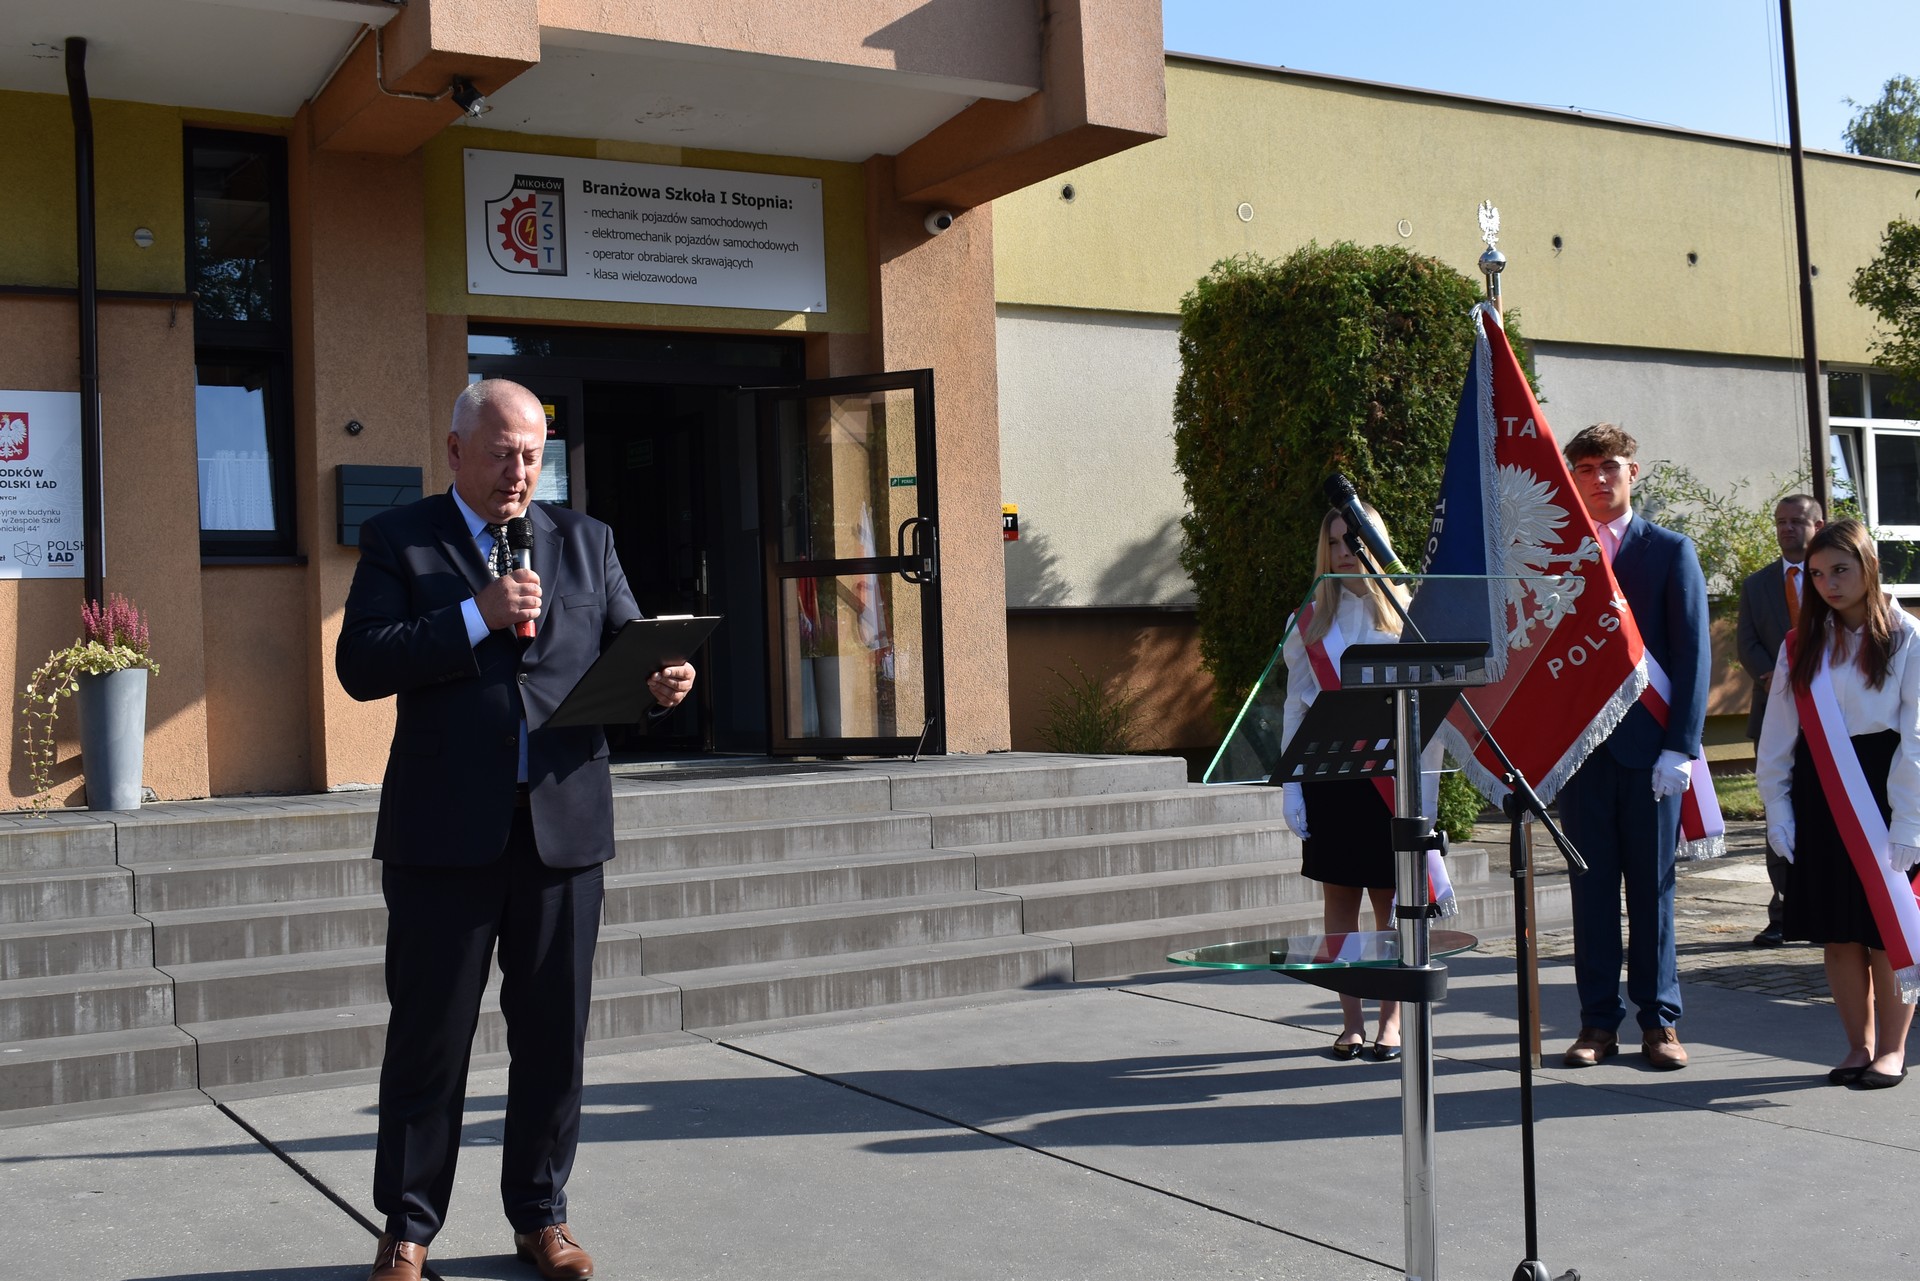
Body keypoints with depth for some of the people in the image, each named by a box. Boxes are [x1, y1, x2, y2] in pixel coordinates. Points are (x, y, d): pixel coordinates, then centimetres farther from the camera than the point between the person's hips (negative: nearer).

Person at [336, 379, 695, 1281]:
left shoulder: (585, 541, 12)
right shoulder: (399, 540, 3)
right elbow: (360, 665, -8)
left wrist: (660, 681, -12)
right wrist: (477, 617, -16)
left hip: (563, 823, 3)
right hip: (445, 831, -2)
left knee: (554, 1037, 10)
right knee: (429, 1037, 7)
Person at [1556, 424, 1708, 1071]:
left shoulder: (1671, 551, 4)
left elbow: (1692, 653, 0)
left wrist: (1680, 746, -8)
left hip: (1649, 745, -2)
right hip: (1577, 744, 2)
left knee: (1652, 886, 4)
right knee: (1591, 886, 5)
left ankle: (1659, 1021, 13)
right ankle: (1598, 1021, 12)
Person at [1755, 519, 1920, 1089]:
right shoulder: (1802, 645, 10)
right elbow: (1778, 737, 10)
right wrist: (1777, 812, 4)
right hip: (1818, 792, 4)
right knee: (1837, 930, 5)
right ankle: (1859, 1045, 17)